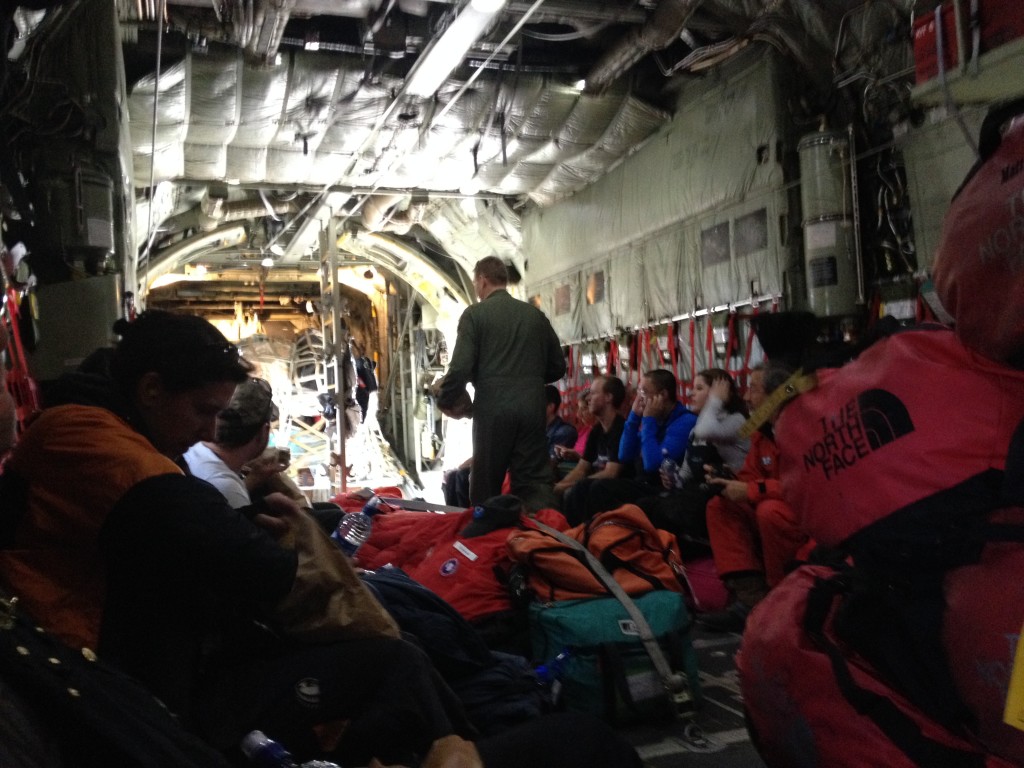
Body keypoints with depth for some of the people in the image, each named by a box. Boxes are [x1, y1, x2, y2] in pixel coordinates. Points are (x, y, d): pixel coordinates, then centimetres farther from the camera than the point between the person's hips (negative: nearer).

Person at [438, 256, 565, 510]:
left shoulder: (475, 313, -2)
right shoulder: (535, 314, 10)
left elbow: (461, 367, -9)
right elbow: (557, 367, 14)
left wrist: (444, 402, 6)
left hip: (492, 409, -3)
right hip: (532, 408, 3)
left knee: (486, 487, 9)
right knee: (535, 481, 5)